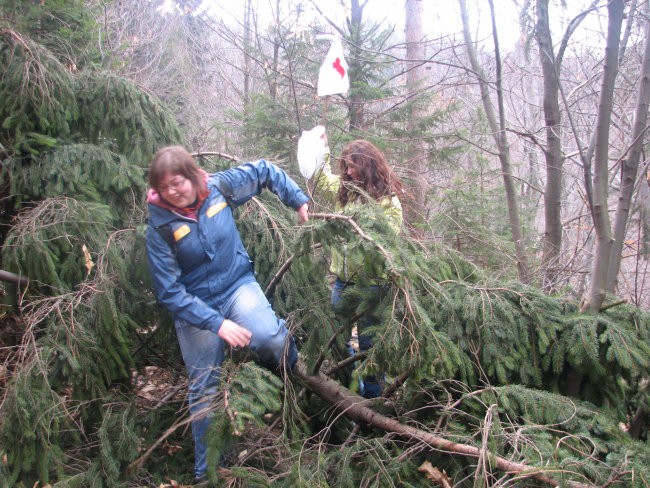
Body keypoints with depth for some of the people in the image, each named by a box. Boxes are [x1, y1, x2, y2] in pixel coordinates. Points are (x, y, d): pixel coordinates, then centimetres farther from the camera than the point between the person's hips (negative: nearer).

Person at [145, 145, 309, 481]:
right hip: (194, 306, -1)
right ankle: (206, 471, 28)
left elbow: (264, 171, 4)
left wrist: (299, 201, -2)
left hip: (237, 284, 1)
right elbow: (169, 292, -18)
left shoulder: (219, 187, -12)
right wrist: (217, 323, -25)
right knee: (204, 392, 9)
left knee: (269, 339, -31)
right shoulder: (159, 229, -18)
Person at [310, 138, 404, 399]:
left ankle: (372, 393, 22)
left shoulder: (387, 198, -12)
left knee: (369, 342, 6)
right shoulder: (344, 187, 5)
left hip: (371, 281, -6)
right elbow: (320, 181, 22)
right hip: (343, 277, 7)